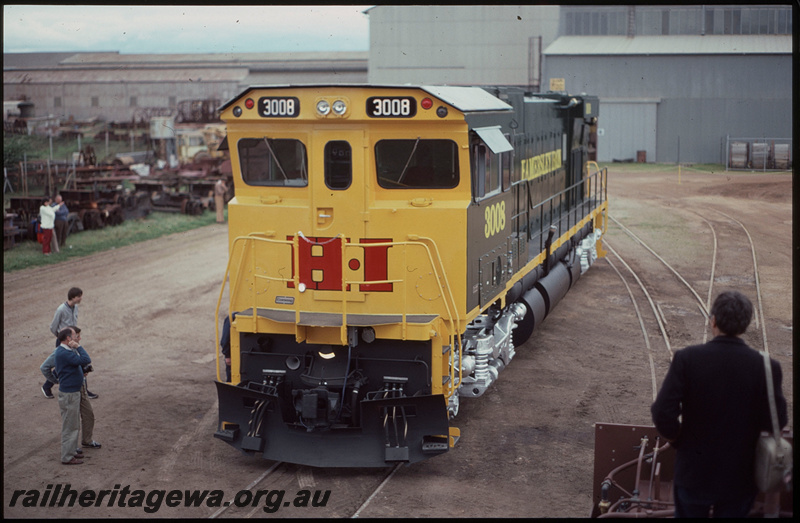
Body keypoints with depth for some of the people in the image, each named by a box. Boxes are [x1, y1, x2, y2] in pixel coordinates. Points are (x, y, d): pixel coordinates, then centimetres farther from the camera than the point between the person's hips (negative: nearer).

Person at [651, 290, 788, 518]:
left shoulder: (687, 359, -17)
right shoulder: (765, 367, -16)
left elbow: (663, 412, -19)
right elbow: (776, 421, -12)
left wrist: (676, 439, -1)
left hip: (693, 471, 0)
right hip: (739, 474, 1)